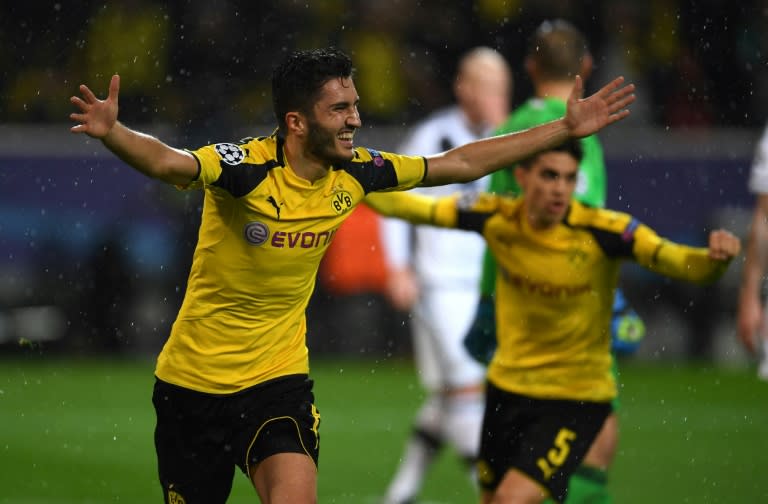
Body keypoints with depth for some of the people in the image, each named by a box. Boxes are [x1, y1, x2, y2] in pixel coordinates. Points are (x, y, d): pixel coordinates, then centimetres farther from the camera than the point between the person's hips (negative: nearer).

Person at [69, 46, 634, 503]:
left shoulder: (353, 173, -5)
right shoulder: (245, 167, -21)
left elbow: (458, 164, 6)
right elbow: (168, 162, -40)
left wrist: (566, 129, 7)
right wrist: (113, 132, -62)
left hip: (279, 378, 3)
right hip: (195, 380, -3)